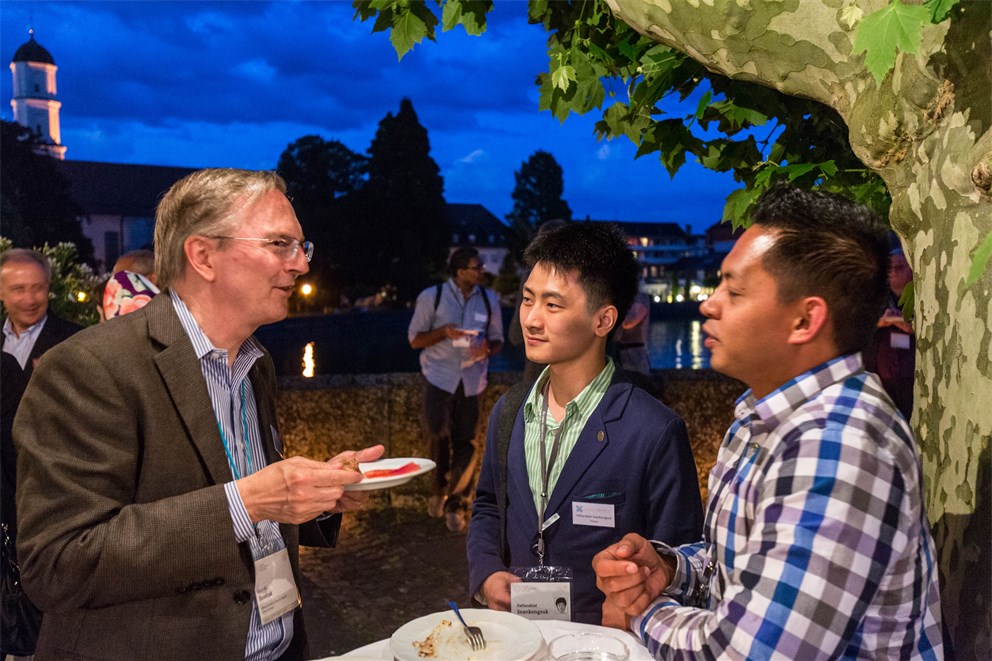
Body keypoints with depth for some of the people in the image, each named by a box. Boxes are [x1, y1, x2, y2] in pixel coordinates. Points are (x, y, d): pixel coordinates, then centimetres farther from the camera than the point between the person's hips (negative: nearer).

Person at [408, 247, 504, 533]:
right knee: (437, 433, -9)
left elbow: (498, 340, 13)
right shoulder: (432, 297, -2)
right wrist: (444, 332, -17)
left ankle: (455, 504, 18)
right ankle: (440, 489, 20)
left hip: (472, 378, 2)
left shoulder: (489, 299, 6)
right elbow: (414, 339, 1)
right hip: (439, 375, -2)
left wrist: (487, 347, -11)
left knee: (465, 442, 1)